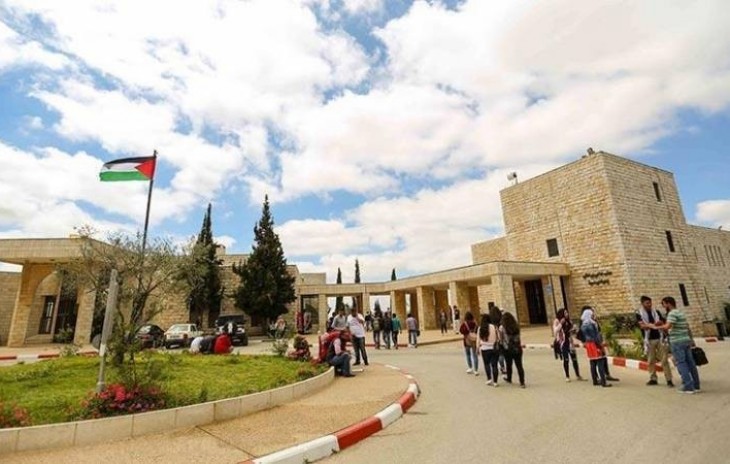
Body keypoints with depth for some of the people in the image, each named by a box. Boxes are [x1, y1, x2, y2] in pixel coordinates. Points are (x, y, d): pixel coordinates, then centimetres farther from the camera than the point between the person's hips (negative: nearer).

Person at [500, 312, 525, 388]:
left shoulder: (502, 328, -11)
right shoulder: (516, 326, -3)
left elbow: (501, 339, -4)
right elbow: (518, 337, 6)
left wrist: (501, 348, 10)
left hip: (507, 349, -2)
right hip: (517, 348, 2)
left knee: (509, 365, 16)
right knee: (519, 365, 7)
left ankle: (509, 379, 35)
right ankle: (522, 382, 7)